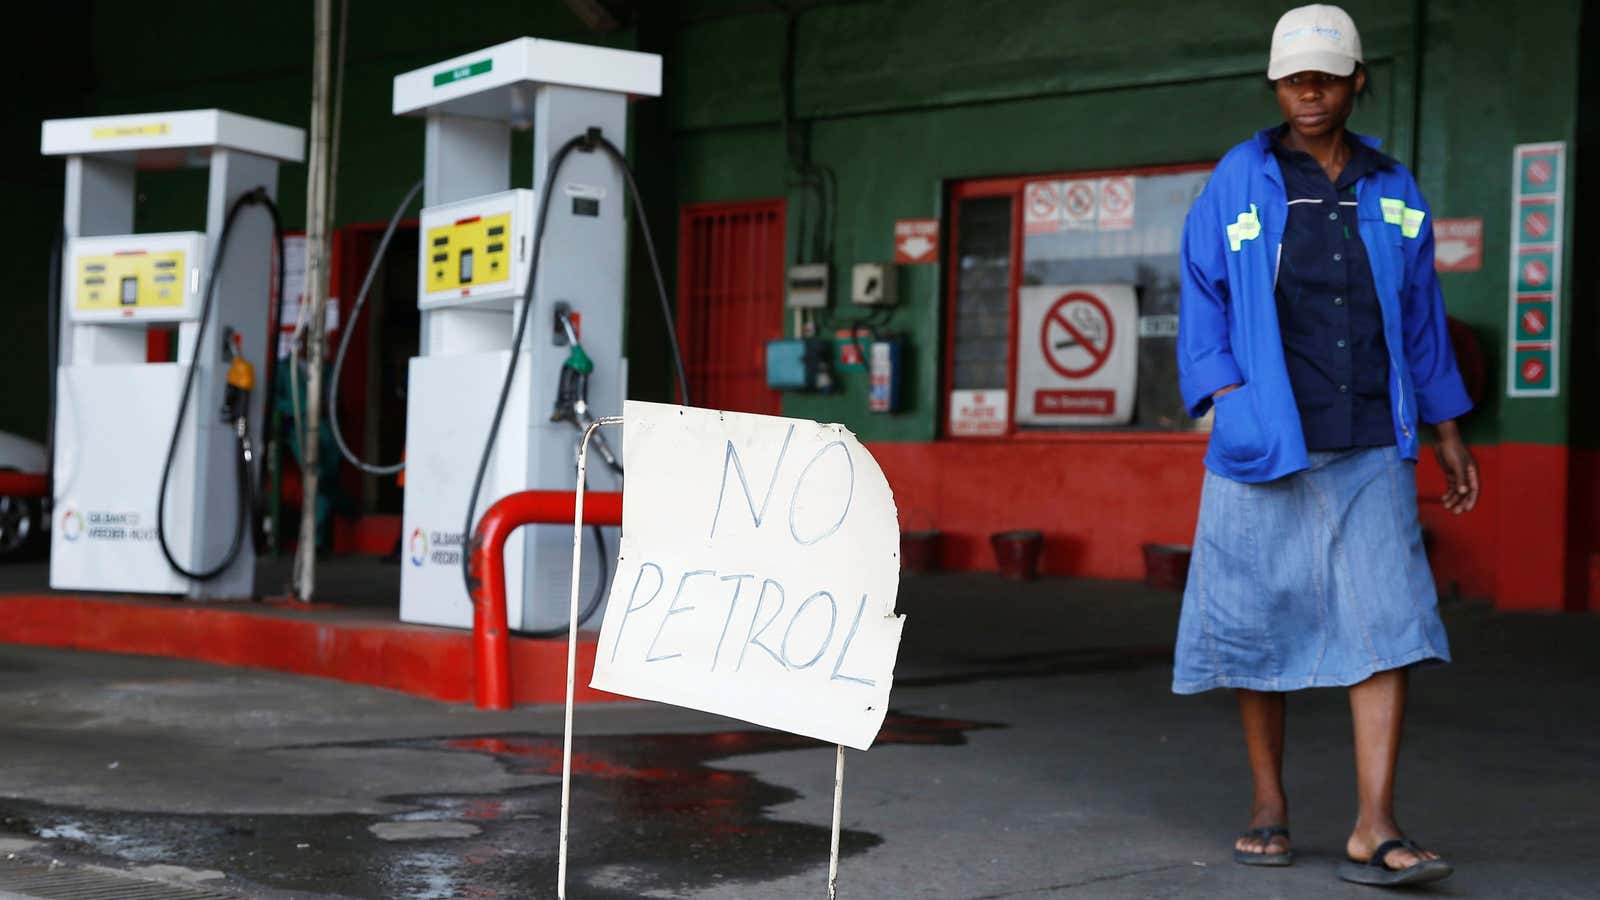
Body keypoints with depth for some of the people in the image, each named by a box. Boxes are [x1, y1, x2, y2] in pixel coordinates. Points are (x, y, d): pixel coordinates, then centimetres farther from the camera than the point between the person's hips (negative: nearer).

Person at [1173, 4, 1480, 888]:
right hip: (1267, 445, -1)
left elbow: (1420, 321, 14)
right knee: (1258, 621, 4)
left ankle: (1374, 832, -11)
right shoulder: (1237, 184, 1)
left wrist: (1449, 436, 13)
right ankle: (1269, 805, 21)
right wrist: (1227, 403, -12)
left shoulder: (1392, 192, 10)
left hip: (1369, 449, 2)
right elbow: (1202, 308, 2)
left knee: (1386, 620, -9)